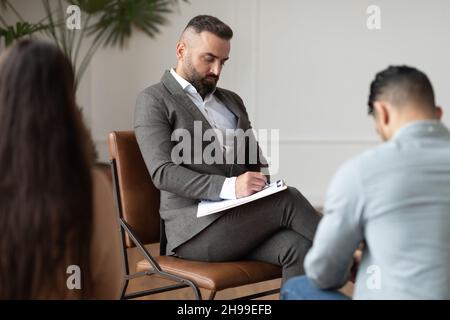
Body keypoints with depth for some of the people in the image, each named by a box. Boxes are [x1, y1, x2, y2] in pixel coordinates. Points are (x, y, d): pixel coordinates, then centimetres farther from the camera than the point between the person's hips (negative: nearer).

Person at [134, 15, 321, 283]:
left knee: (298, 247, -26)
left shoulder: (232, 100, 22)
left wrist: (262, 182, -4)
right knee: (288, 199, -26)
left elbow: (254, 158, 22)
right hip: (194, 227, -6)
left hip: (239, 218, 6)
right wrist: (229, 187, -26)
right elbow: (163, 173, -12)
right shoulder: (153, 100, 0)